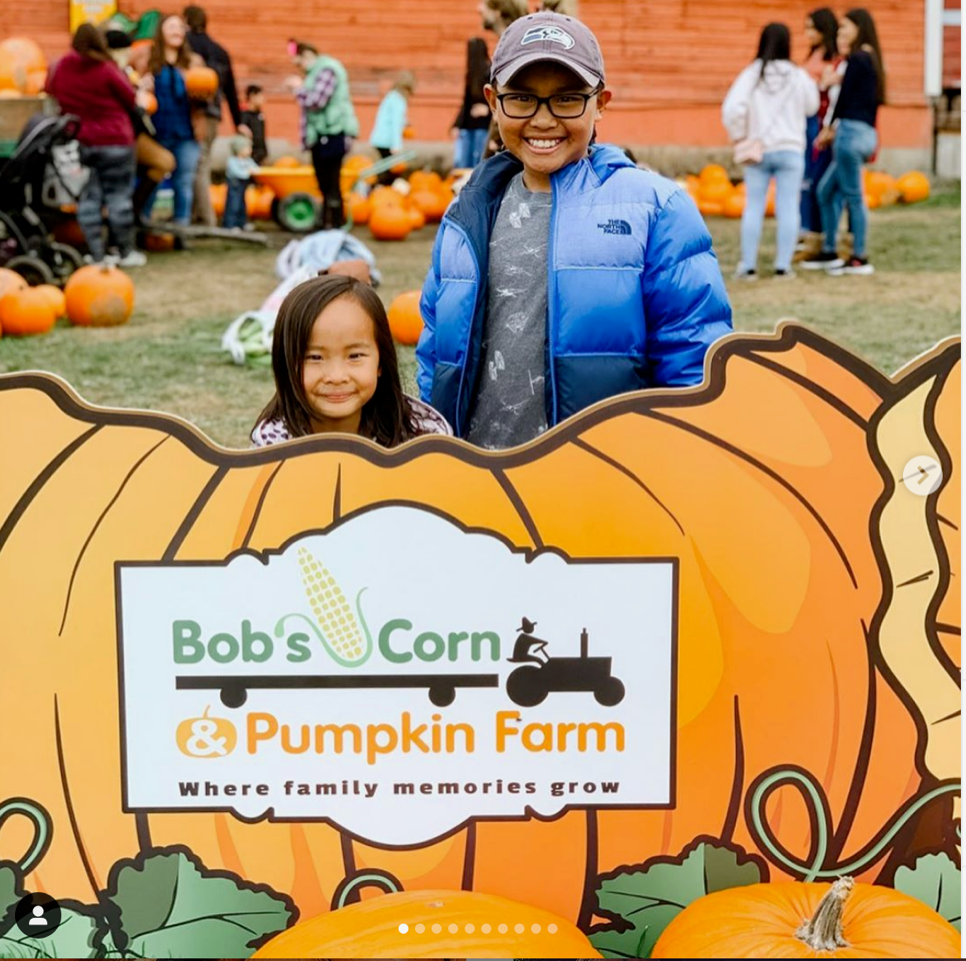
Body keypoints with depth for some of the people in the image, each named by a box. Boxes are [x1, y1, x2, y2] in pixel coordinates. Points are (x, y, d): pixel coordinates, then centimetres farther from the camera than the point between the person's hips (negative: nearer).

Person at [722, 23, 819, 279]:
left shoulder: (751, 74, -6)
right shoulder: (797, 76, -2)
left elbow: (732, 108, -16)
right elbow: (811, 107, 12)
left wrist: (739, 135, -2)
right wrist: (812, 85, 28)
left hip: (758, 150, 0)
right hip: (790, 150, 0)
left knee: (754, 207, 7)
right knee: (788, 208, 3)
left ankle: (748, 266, 6)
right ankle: (783, 265, 2)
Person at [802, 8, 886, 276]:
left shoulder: (856, 59, -10)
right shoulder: (871, 59, 17)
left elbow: (844, 97, -9)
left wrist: (830, 127, 6)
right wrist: (834, 129, 13)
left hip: (852, 131, -9)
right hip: (864, 133, 9)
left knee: (852, 196, -3)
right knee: (827, 190, 15)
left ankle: (860, 259, 1)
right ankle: (828, 252, 18)